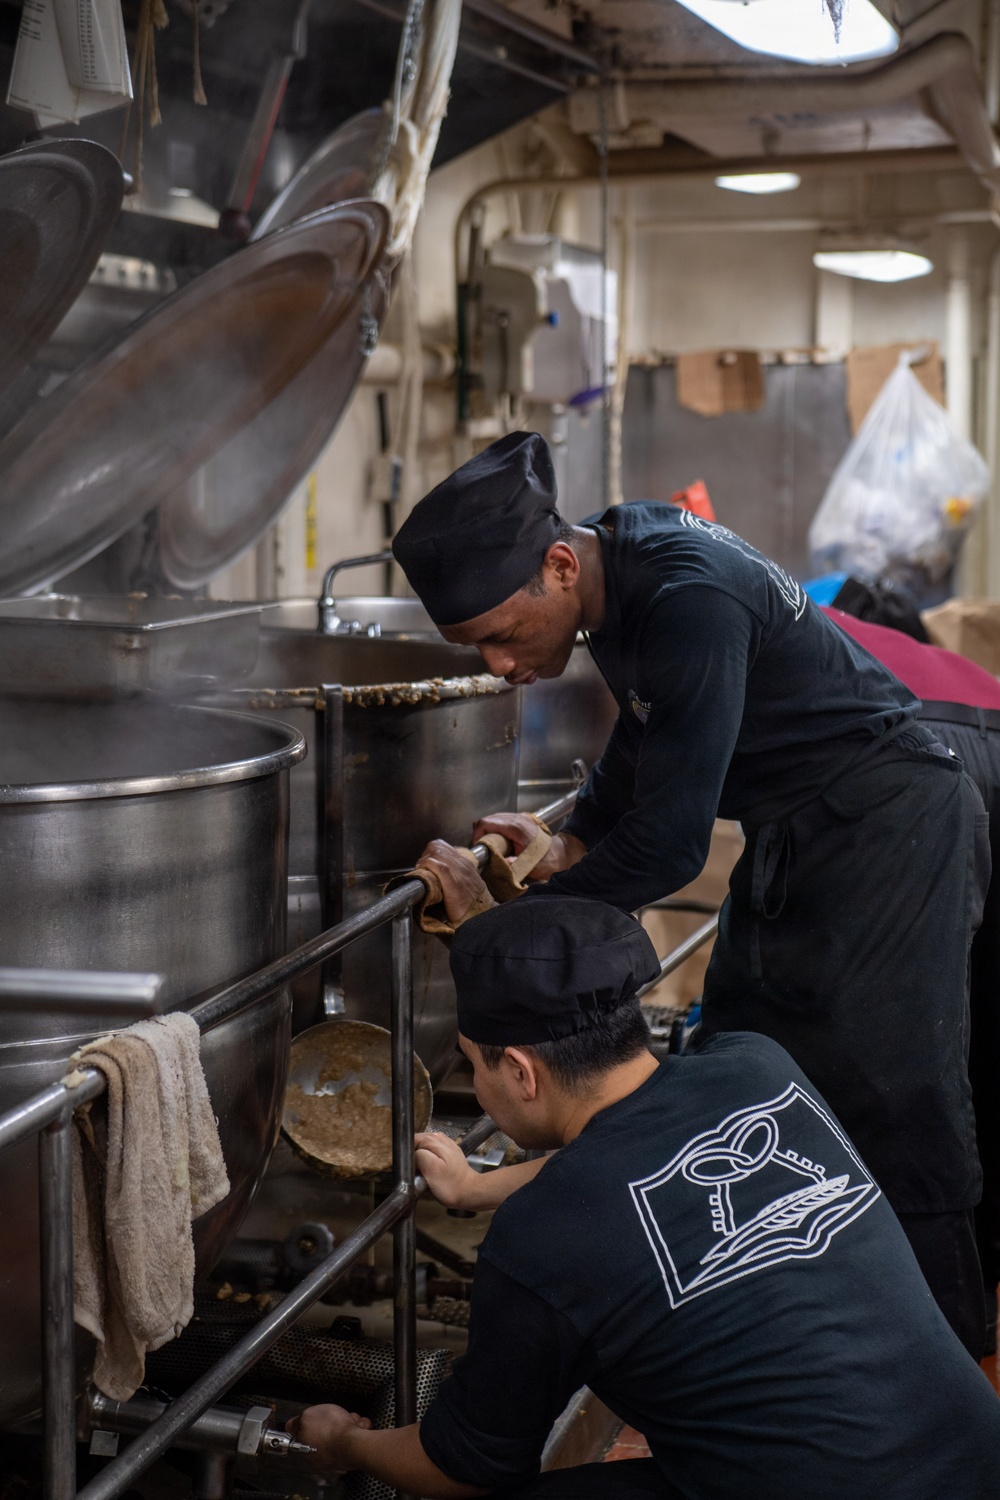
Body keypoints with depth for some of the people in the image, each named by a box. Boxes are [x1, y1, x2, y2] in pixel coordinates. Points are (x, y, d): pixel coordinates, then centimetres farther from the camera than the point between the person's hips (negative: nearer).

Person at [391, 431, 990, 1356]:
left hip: (887, 835, -10)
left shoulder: (692, 602, -31)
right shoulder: (619, 553, -1)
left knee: (891, 1107, -6)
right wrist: (572, 842, 8)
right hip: (792, 844, 10)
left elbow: (669, 843, -29)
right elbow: (648, 732, 19)